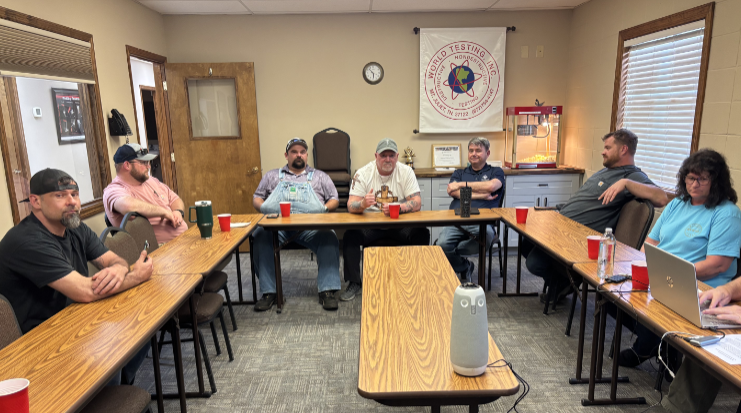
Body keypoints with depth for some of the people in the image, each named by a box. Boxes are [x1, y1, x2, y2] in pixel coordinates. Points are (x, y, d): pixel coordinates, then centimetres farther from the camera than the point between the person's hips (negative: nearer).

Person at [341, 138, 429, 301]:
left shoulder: (406, 172, -3)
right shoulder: (363, 173, -5)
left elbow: (417, 203, -11)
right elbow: (351, 205, -12)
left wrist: (396, 208, -32)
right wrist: (363, 204, -37)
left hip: (399, 224, 1)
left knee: (422, 233, -25)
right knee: (350, 236, -27)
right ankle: (354, 283, -10)